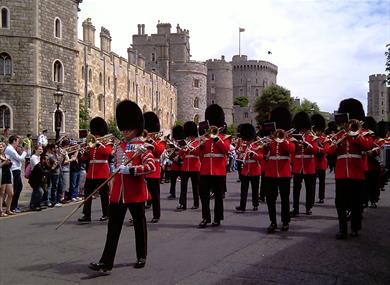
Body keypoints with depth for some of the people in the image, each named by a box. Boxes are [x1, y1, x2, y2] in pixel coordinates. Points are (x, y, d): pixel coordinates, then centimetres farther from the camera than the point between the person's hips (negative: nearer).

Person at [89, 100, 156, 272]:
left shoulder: (142, 146, -6)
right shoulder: (118, 146, 12)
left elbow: (151, 166, -17)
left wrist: (131, 170, -24)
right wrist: (113, 189, 14)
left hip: (135, 192, -5)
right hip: (118, 192, 5)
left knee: (139, 224, 9)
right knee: (113, 226, 1)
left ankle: (141, 257, 25)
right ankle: (106, 262, 0)